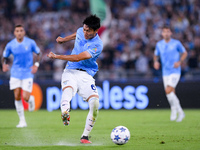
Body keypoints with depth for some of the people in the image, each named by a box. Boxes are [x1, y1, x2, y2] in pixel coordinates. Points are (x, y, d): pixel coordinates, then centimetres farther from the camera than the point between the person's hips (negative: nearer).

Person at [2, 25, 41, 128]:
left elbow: (38, 53, 9)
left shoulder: (30, 43, -5)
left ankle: (31, 99, 28)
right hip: (15, 74, 2)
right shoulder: (10, 45, -2)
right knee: (17, 97, -3)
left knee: (25, 97, -11)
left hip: (28, 74, -2)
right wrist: (4, 64, -10)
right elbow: (5, 56, 10)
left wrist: (36, 65, -3)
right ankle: (22, 121, 8)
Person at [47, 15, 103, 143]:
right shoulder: (80, 32, 6)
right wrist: (64, 39, 51)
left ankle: (85, 136, -8)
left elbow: (77, 58, -19)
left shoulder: (97, 45, -13)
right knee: (68, 90, -32)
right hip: (70, 72, 3)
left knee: (95, 103, -22)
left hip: (86, 76, -3)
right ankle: (65, 114, -65)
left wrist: (56, 56, -14)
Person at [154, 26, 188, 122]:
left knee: (168, 90, -21)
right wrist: (156, 62, -1)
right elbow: (156, 55, 21)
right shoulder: (159, 44, 6)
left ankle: (174, 109, -4)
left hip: (175, 71, -4)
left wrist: (180, 62, -9)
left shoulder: (176, 43, -3)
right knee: (171, 94, 4)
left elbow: (184, 53, 7)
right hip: (165, 72, 4)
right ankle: (180, 113, 20)